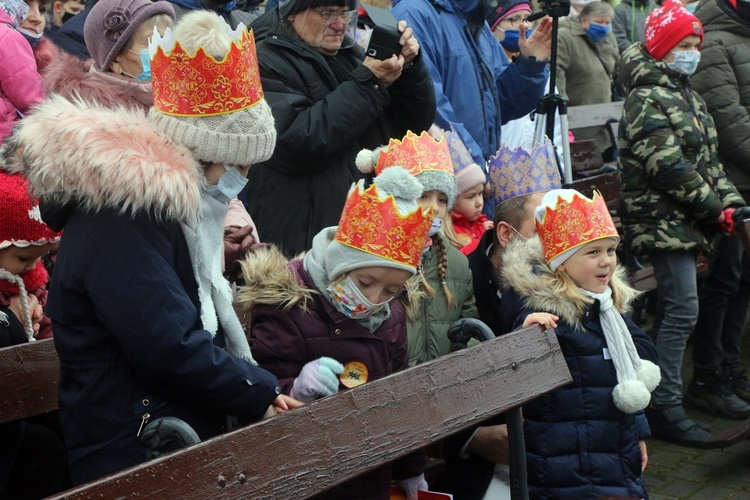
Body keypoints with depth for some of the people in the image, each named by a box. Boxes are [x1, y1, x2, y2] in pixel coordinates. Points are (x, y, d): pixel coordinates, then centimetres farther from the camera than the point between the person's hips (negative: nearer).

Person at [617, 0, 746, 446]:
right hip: (664, 221, -9)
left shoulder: (689, 97, 18)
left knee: (676, 309, 13)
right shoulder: (649, 100, -13)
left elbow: (709, 160, 18)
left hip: (687, 223, 9)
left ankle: (666, 395, 23)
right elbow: (671, 169, -20)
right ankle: (665, 407, -7)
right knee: (682, 309, -11)